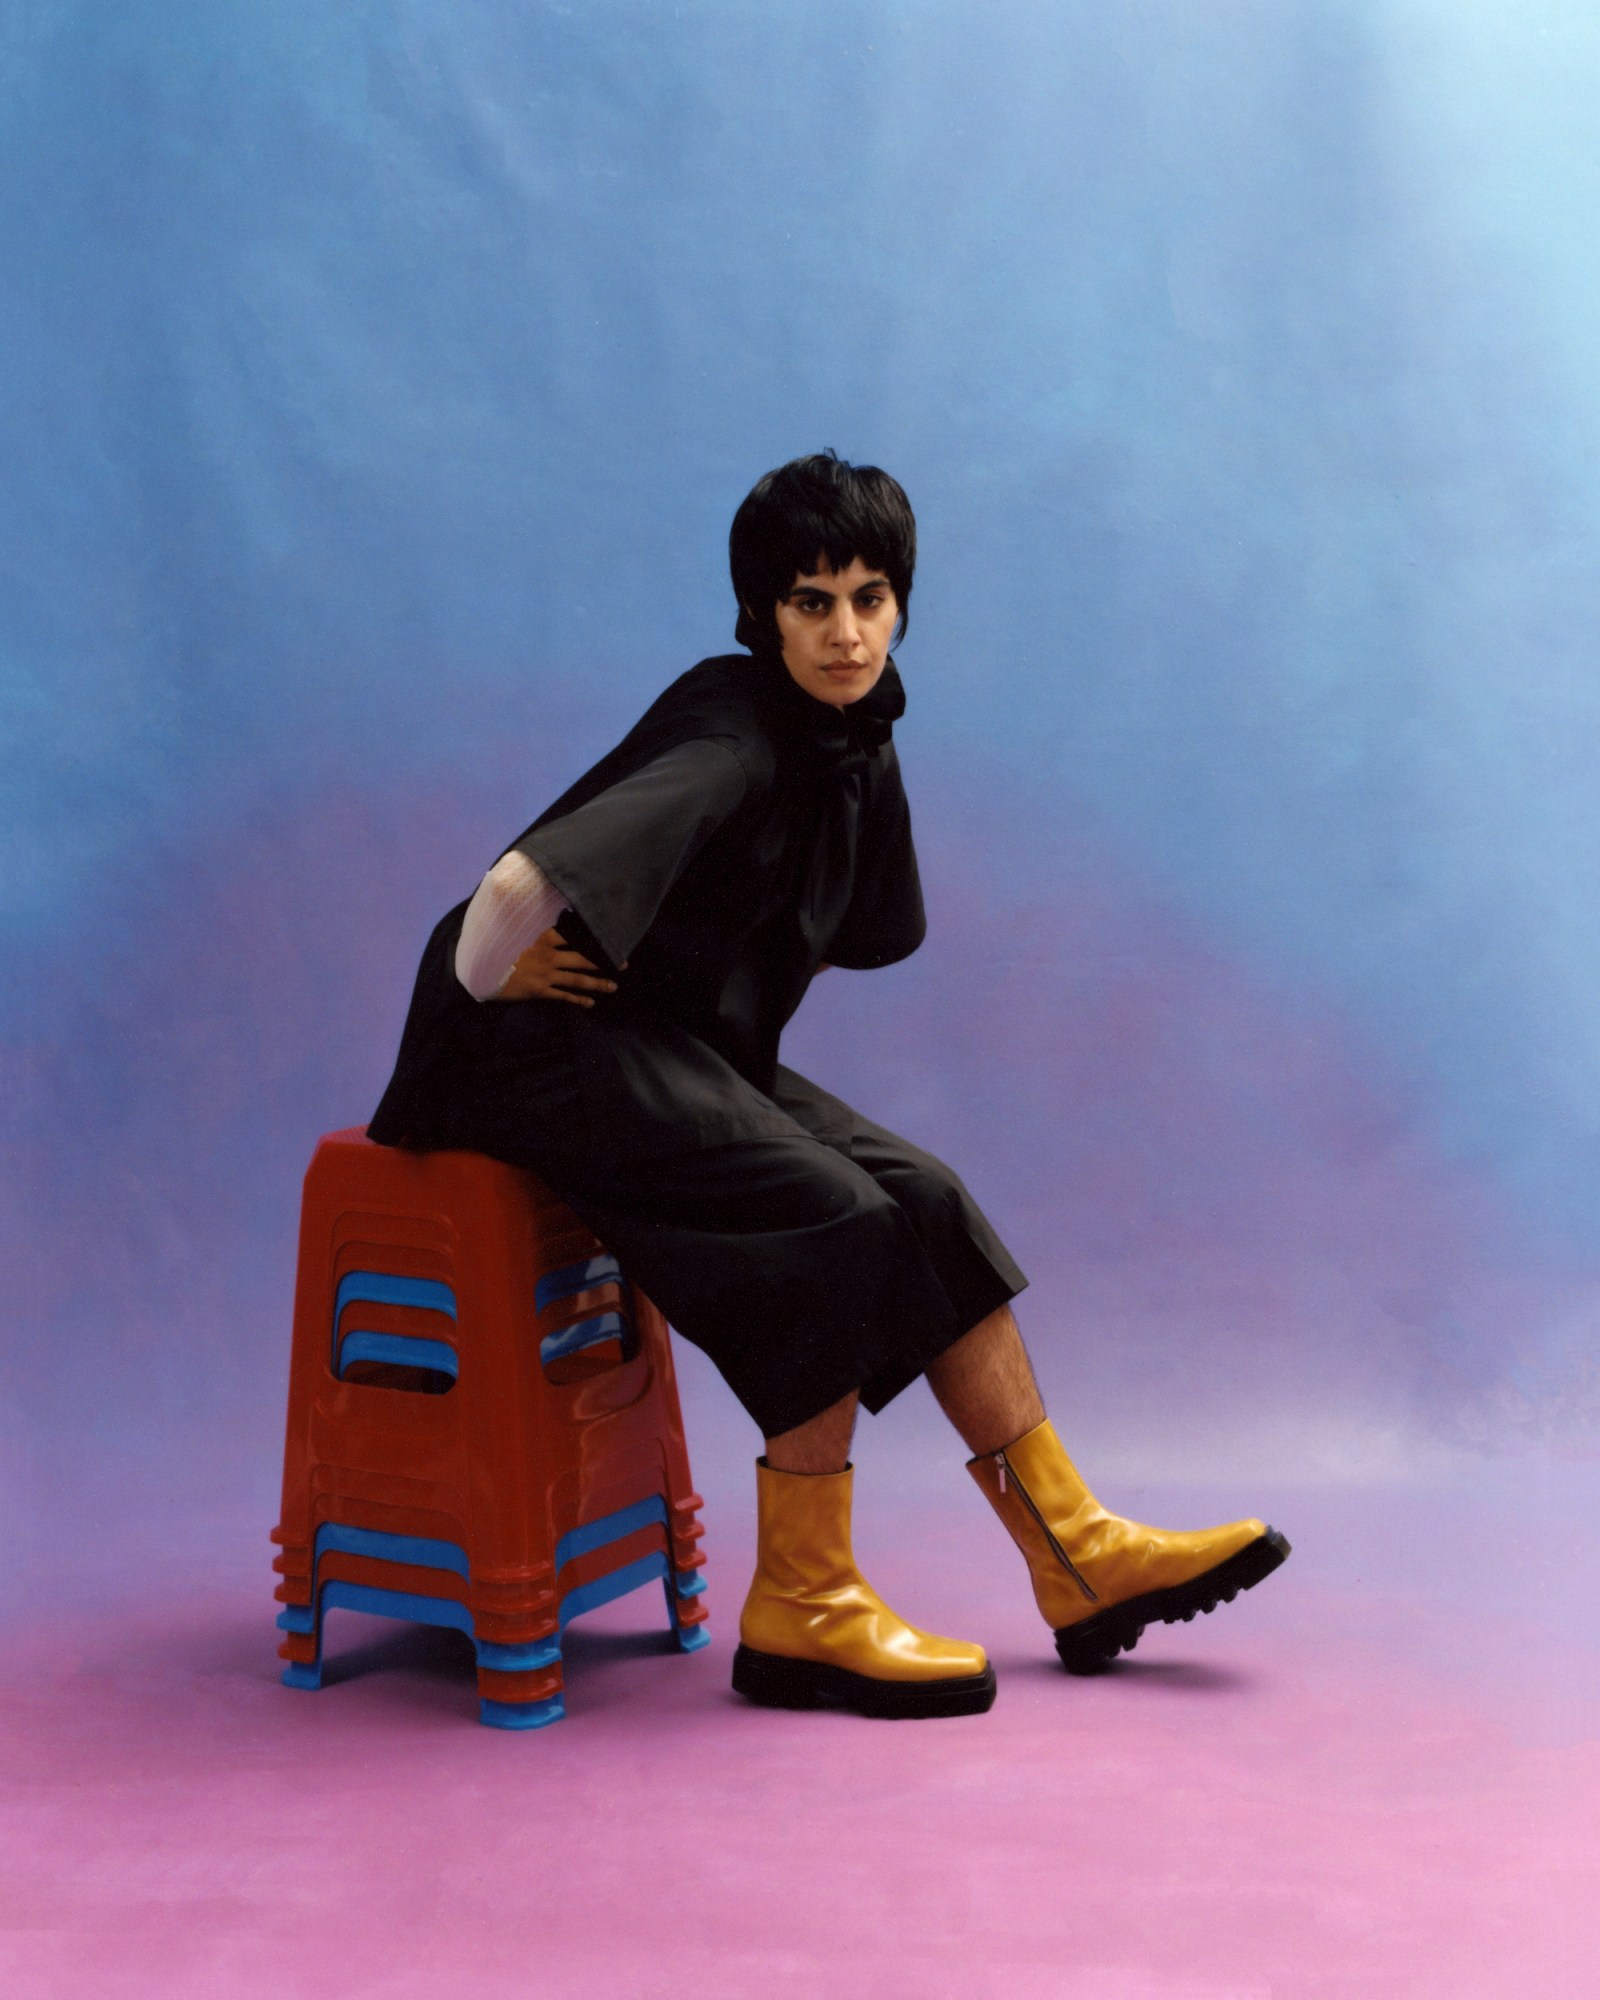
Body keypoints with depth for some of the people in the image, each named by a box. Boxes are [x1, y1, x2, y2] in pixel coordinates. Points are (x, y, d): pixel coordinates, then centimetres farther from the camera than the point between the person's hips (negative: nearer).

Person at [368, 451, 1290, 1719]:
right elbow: (525, 884, -38)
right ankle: (799, 1613, -10)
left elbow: (868, 931, 24)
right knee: (837, 1222, -22)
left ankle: (1081, 1561, 2)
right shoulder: (733, 741, -24)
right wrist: (488, 981, -19)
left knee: (926, 1201, -5)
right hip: (560, 1046, -8)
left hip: (690, 1045, 8)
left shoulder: (859, 742, 5)